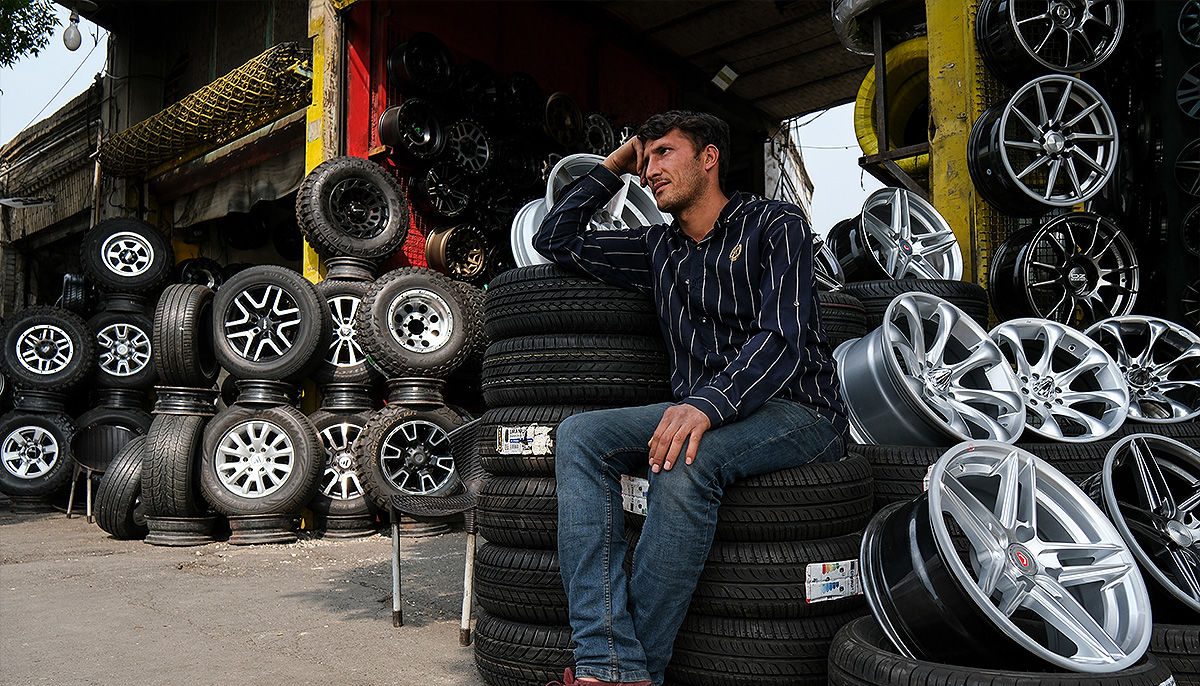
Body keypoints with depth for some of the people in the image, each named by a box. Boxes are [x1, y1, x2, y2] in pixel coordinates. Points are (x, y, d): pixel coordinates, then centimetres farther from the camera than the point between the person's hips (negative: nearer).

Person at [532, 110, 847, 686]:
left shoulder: (774, 224, 1)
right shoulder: (659, 248, 18)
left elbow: (783, 338, -15)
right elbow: (555, 239, 24)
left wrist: (707, 405, -31)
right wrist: (612, 166, 20)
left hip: (794, 409, -5)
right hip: (702, 413, 6)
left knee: (685, 459, -36)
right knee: (579, 435, -19)